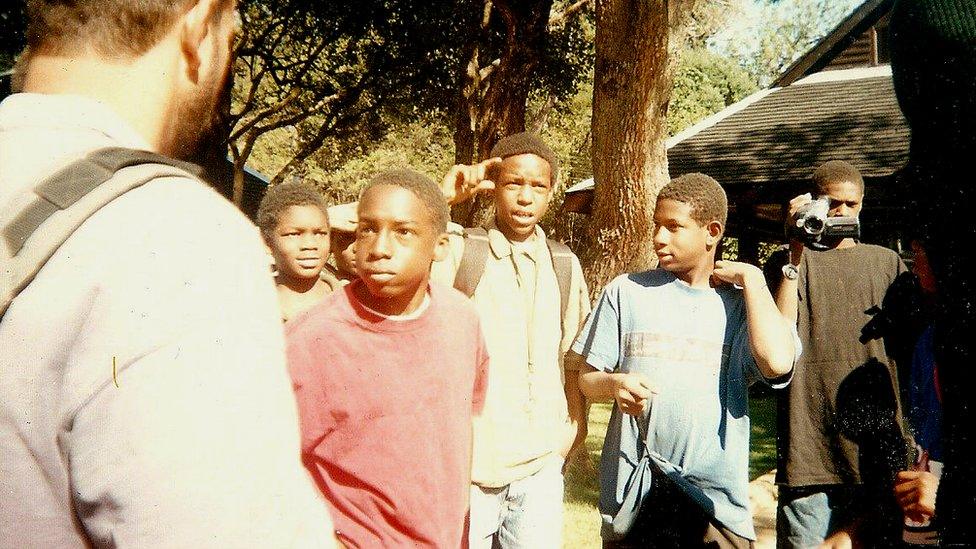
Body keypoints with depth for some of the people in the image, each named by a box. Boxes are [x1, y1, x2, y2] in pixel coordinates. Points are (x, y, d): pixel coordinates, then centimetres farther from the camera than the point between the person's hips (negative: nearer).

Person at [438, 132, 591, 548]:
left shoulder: (565, 266, 7)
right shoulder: (458, 252, -5)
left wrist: (576, 422, 9)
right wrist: (441, 198, -19)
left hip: (541, 465, 3)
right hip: (466, 464, -3)